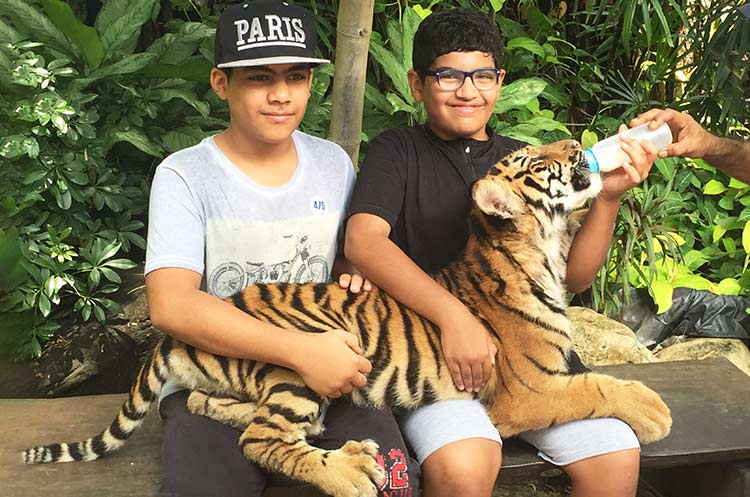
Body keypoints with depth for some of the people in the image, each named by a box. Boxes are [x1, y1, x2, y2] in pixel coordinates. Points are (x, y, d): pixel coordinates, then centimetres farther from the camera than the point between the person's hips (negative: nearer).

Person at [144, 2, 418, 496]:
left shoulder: (334, 163, 6)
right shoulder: (185, 175, -7)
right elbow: (171, 305, -19)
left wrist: (359, 275, -3)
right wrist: (302, 350, -25)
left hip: (325, 372, 3)